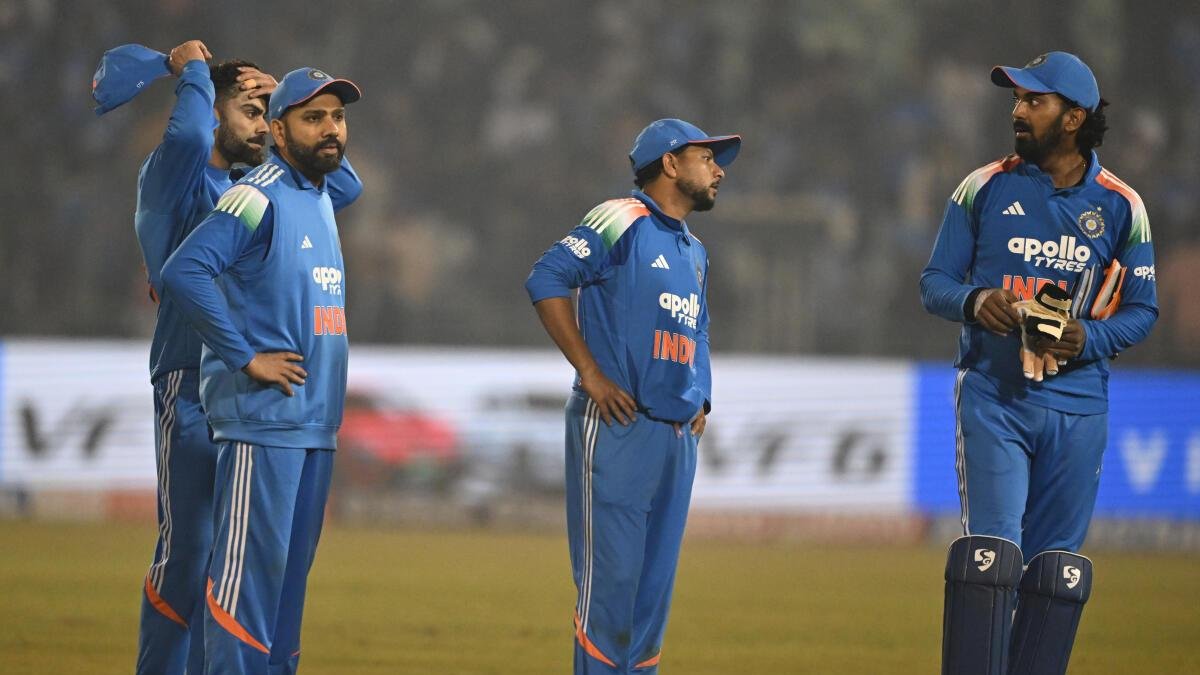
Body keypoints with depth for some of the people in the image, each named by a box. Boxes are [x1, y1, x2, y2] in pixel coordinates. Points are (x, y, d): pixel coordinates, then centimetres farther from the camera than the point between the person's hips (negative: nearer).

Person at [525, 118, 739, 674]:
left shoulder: (694, 253, 22)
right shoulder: (623, 222, -4)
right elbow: (546, 279, -13)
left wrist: (700, 400, 13)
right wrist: (591, 374, -15)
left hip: (677, 435, 8)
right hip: (616, 427, -8)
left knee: (656, 580, 7)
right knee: (610, 571, -11)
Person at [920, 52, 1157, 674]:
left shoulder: (1121, 207, 4)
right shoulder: (984, 189, 4)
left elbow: (1142, 310, 7)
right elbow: (934, 282, 6)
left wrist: (1088, 338, -13)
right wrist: (974, 301, -17)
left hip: (1076, 406, 1)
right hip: (992, 395, -1)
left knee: (1057, 569, 4)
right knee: (988, 551, -12)